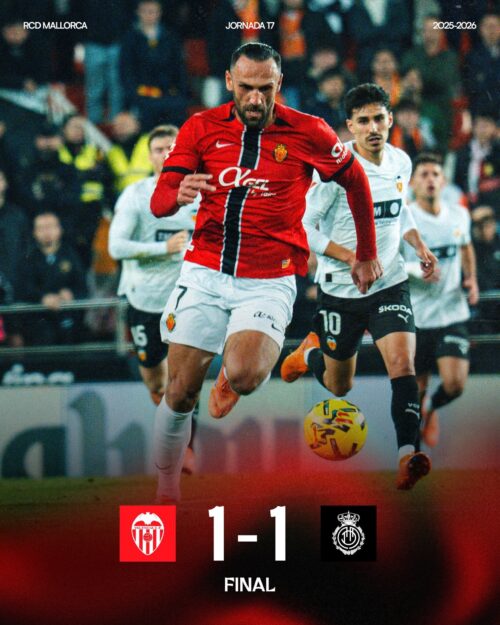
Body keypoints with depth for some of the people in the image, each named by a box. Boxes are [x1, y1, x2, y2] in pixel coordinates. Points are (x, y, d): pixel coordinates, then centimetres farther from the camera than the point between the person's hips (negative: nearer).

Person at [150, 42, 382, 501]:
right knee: (180, 394, -2)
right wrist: (179, 195, -27)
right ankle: (167, 490, 17)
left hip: (268, 282, -2)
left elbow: (357, 182, 12)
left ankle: (232, 378, 13)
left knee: (244, 376, -26)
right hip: (204, 273, 2)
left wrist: (367, 255, 17)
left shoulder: (309, 133, -4)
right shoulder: (202, 128, 1)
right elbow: (159, 202, -3)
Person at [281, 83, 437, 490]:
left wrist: (419, 245, 4)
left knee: (402, 363, -21)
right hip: (341, 290, -3)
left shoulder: (401, 162, 1)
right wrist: (352, 257, -22)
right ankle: (311, 352, 47)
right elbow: (302, 227, -13)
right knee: (339, 387, 13)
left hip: (390, 285, 3)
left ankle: (408, 455, -25)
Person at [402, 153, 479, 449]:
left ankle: (432, 407, 22)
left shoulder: (459, 215, 4)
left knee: (455, 384, -13)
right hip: (416, 318, -2)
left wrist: (471, 279, 9)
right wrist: (414, 269, -25)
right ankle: (422, 413, 42)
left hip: (453, 314, 2)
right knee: (418, 388, 6)